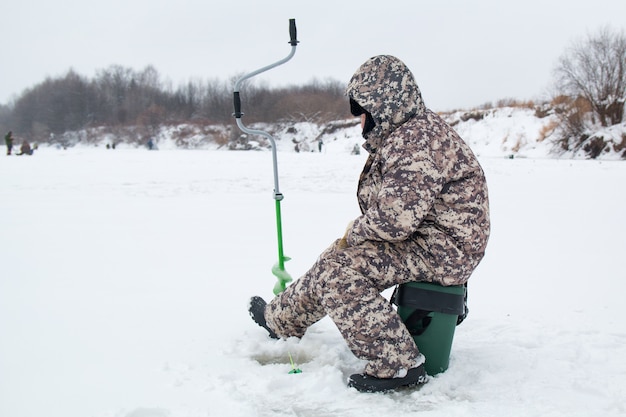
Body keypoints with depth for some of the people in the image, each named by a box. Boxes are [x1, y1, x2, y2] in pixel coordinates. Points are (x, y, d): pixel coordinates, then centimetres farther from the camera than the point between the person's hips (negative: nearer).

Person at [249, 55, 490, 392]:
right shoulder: (398, 137, 13)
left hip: (443, 248, -11)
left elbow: (396, 219, -30)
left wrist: (353, 232, -11)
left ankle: (398, 365, -16)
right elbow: (387, 207, 21)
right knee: (337, 261, 14)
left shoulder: (417, 141, -23)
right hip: (420, 238, 11)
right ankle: (281, 318, 34)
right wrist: (352, 237, 6)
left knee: (338, 271, -17)